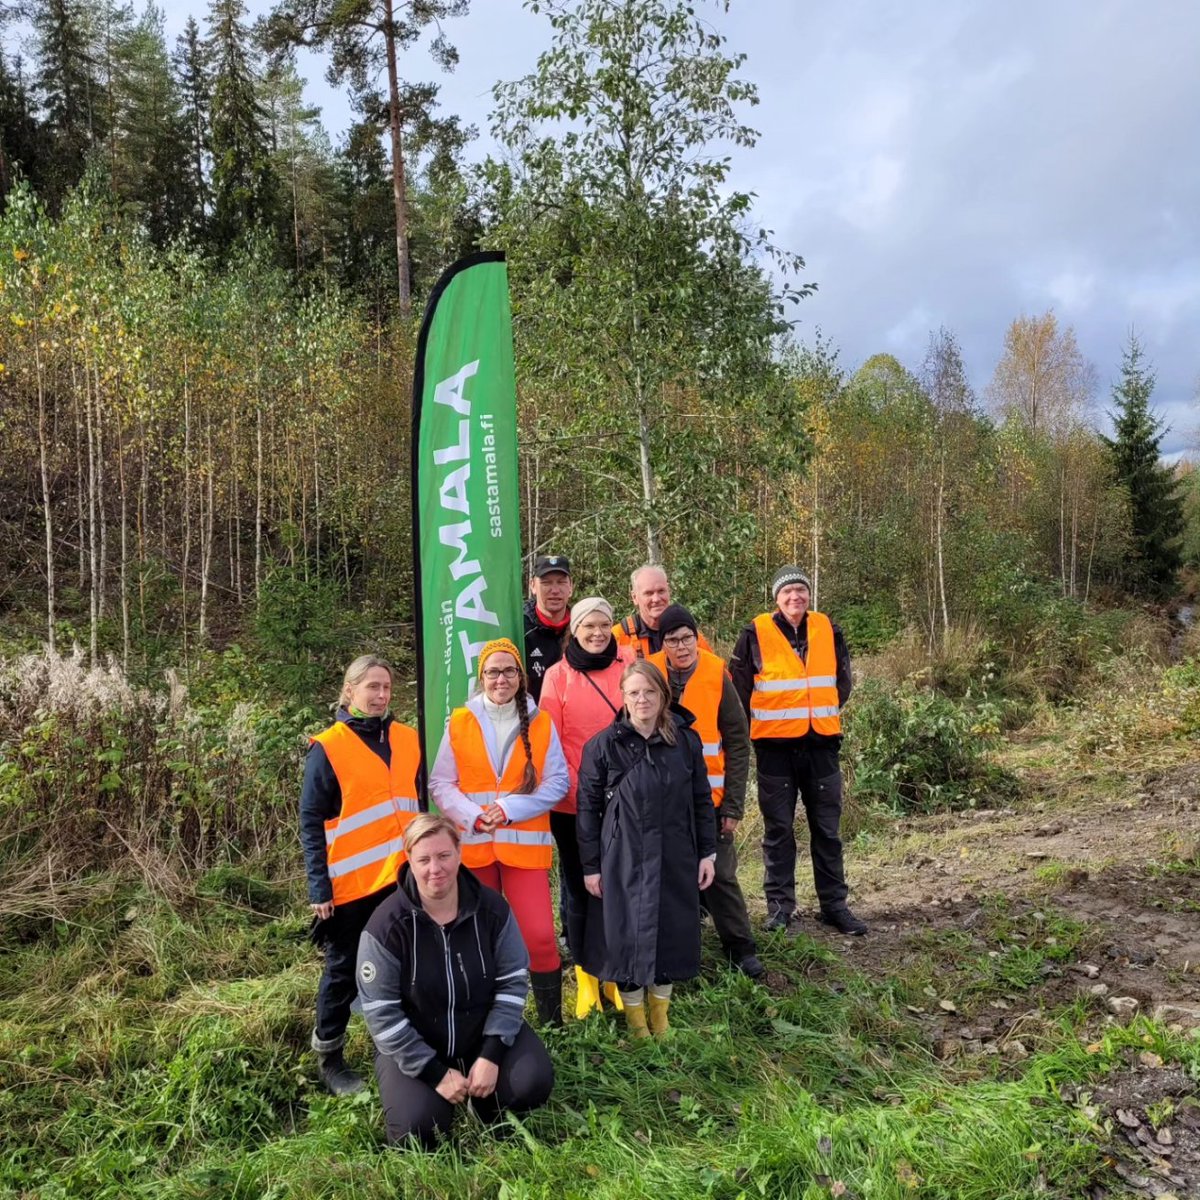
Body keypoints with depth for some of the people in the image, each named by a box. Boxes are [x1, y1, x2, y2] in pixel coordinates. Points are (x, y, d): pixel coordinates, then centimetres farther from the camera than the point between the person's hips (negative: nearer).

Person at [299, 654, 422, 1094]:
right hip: (352, 884, -4)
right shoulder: (328, 748, -8)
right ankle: (328, 1058, 26)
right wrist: (319, 888, -11)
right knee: (344, 972, 9)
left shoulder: (408, 739, 6)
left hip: (404, 879, 5)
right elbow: (311, 823, -8)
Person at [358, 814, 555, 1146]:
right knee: (420, 1125, -23)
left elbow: (513, 981, -8)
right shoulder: (386, 925, -21)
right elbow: (381, 1012, -17)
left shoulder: (492, 908, -13)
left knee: (533, 1082, -21)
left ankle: (484, 1098, 12)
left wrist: (492, 1055, -17)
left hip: (484, 1030, 2)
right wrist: (434, 1073, -18)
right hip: (413, 1043, -1)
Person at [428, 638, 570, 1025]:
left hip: (524, 842, -1)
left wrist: (509, 810, -13)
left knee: (539, 936, -6)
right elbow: (440, 783, 2)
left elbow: (557, 783, -2)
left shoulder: (541, 722, 2)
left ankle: (552, 1021, 13)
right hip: (472, 843, 1)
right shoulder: (460, 721, 2)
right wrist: (475, 816, -14)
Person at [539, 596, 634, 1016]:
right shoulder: (558, 675, -3)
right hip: (573, 803, -1)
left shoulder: (629, 666, 1)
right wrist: (572, 788, -10)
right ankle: (585, 975, 26)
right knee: (579, 887, 10)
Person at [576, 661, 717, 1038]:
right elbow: (588, 808, -4)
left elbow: (702, 800, 7)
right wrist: (590, 865, -4)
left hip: (675, 859, 3)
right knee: (627, 936, 6)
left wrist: (707, 852, 6)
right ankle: (636, 1020, 29)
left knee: (671, 935, 12)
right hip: (624, 862, -2)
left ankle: (660, 1016, 35)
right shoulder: (603, 746, -7)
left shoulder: (686, 740, 0)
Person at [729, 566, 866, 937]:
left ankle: (834, 904, 21)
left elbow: (843, 679, 16)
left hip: (821, 742, 3)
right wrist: (754, 724, 3)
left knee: (827, 828, 10)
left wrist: (826, 712, 10)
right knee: (778, 829, 6)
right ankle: (780, 905, 17)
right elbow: (738, 685, -2)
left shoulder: (827, 629, 4)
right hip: (775, 745, -3)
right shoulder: (756, 633, -7)